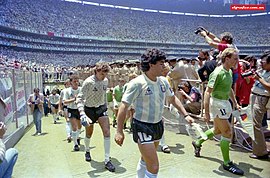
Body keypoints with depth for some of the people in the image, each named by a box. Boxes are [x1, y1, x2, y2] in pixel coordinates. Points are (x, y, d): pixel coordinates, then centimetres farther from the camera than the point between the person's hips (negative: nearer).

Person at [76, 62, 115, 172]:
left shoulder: (105, 81, -5)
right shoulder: (88, 82, -22)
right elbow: (80, 98, -27)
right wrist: (82, 114, -40)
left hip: (101, 108, 4)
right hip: (89, 109, -3)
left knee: (107, 132, -10)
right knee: (89, 133, 14)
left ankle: (107, 160, -1)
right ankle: (87, 151, 45)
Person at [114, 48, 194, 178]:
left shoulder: (163, 81, 0)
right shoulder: (137, 83, -20)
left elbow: (173, 98, 14)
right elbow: (124, 105, -18)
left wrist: (185, 115, 10)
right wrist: (119, 131, -20)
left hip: (158, 125, 7)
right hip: (142, 127, -7)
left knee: (145, 160, 25)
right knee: (154, 167, -9)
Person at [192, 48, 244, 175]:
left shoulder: (229, 72, 8)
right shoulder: (218, 73, -20)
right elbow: (207, 92, -23)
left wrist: (235, 103, 20)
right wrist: (206, 113, -25)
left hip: (225, 103, 10)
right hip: (217, 103, -10)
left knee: (217, 130, 21)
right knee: (227, 132, -4)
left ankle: (198, 143, 41)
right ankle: (227, 163, 11)